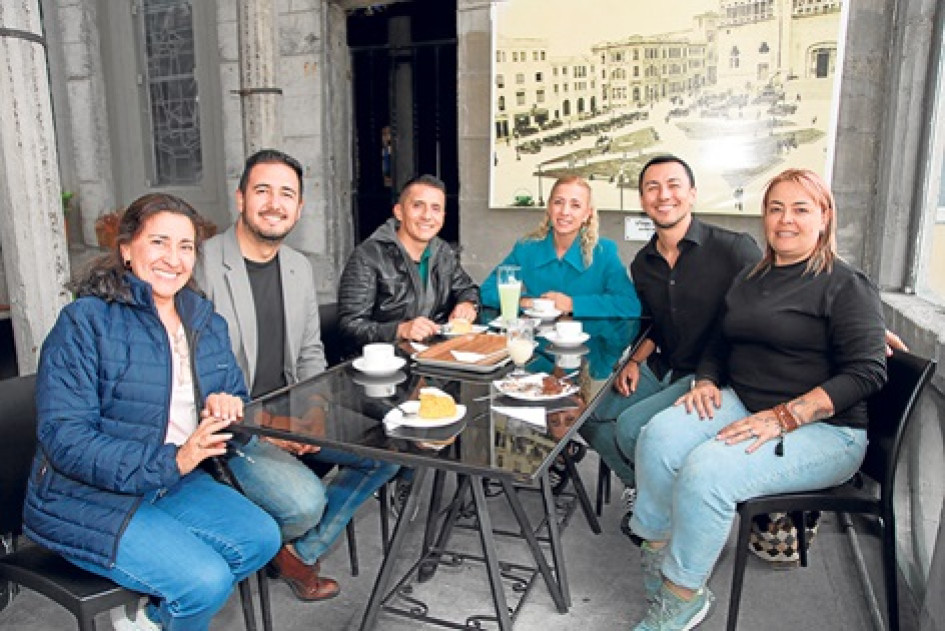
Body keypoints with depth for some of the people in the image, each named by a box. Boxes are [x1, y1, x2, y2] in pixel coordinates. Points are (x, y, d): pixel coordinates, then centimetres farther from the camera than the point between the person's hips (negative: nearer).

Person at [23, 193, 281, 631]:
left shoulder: (207, 323, 6)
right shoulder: (85, 321, -15)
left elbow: (233, 393, 14)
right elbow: (64, 437, -21)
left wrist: (223, 403, -13)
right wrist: (169, 462, -29)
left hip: (174, 481, 7)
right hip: (89, 497, -6)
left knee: (262, 538, -10)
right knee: (207, 580, -21)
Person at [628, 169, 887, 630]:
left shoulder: (847, 286, -4)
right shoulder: (748, 280, 17)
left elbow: (866, 373, -14)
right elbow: (717, 346, 25)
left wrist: (781, 418, -23)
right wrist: (706, 381, 2)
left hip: (824, 430, -6)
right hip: (742, 402, 6)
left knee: (706, 472, -31)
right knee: (658, 436, -24)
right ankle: (658, 554, -11)